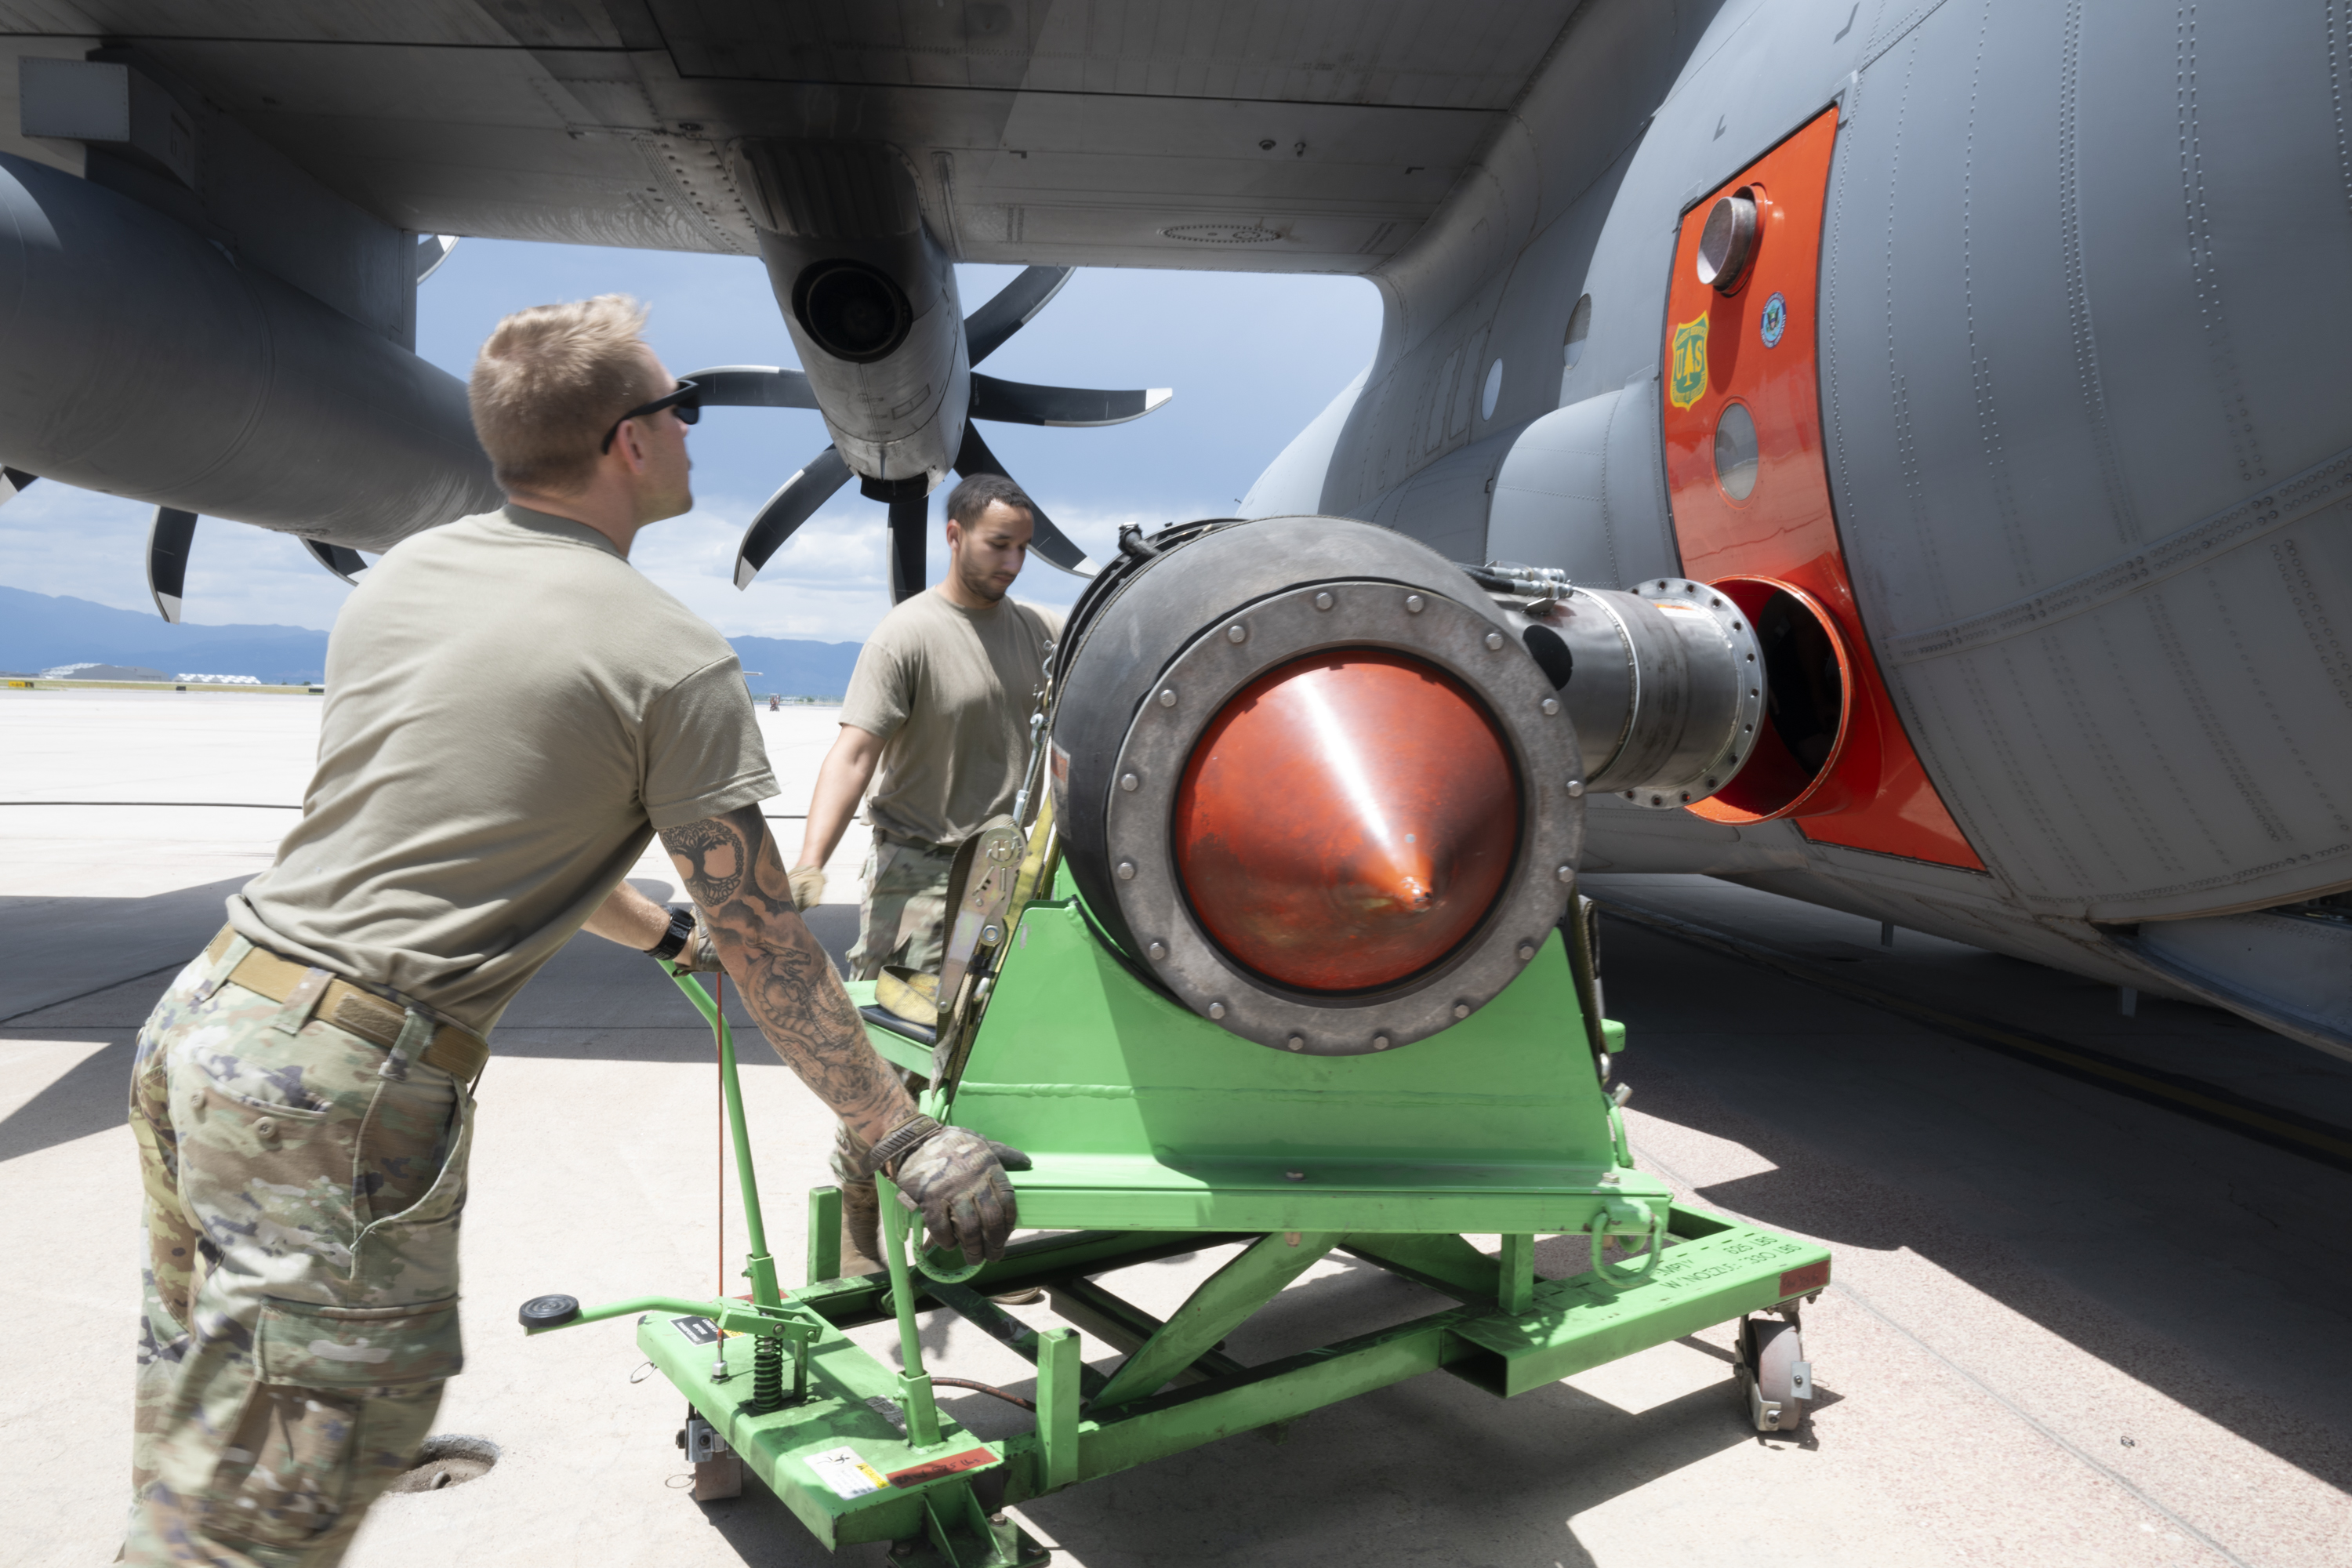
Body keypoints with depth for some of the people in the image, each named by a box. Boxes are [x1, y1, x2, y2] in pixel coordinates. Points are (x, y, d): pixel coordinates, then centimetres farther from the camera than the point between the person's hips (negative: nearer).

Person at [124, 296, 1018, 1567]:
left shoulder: (404, 575, 12)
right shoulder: (673, 662, -10)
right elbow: (765, 948, -8)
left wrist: (660, 933, 34)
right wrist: (901, 1139, 1)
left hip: (205, 1012, 8)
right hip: (348, 1088, -8)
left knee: (202, 1439, 22)